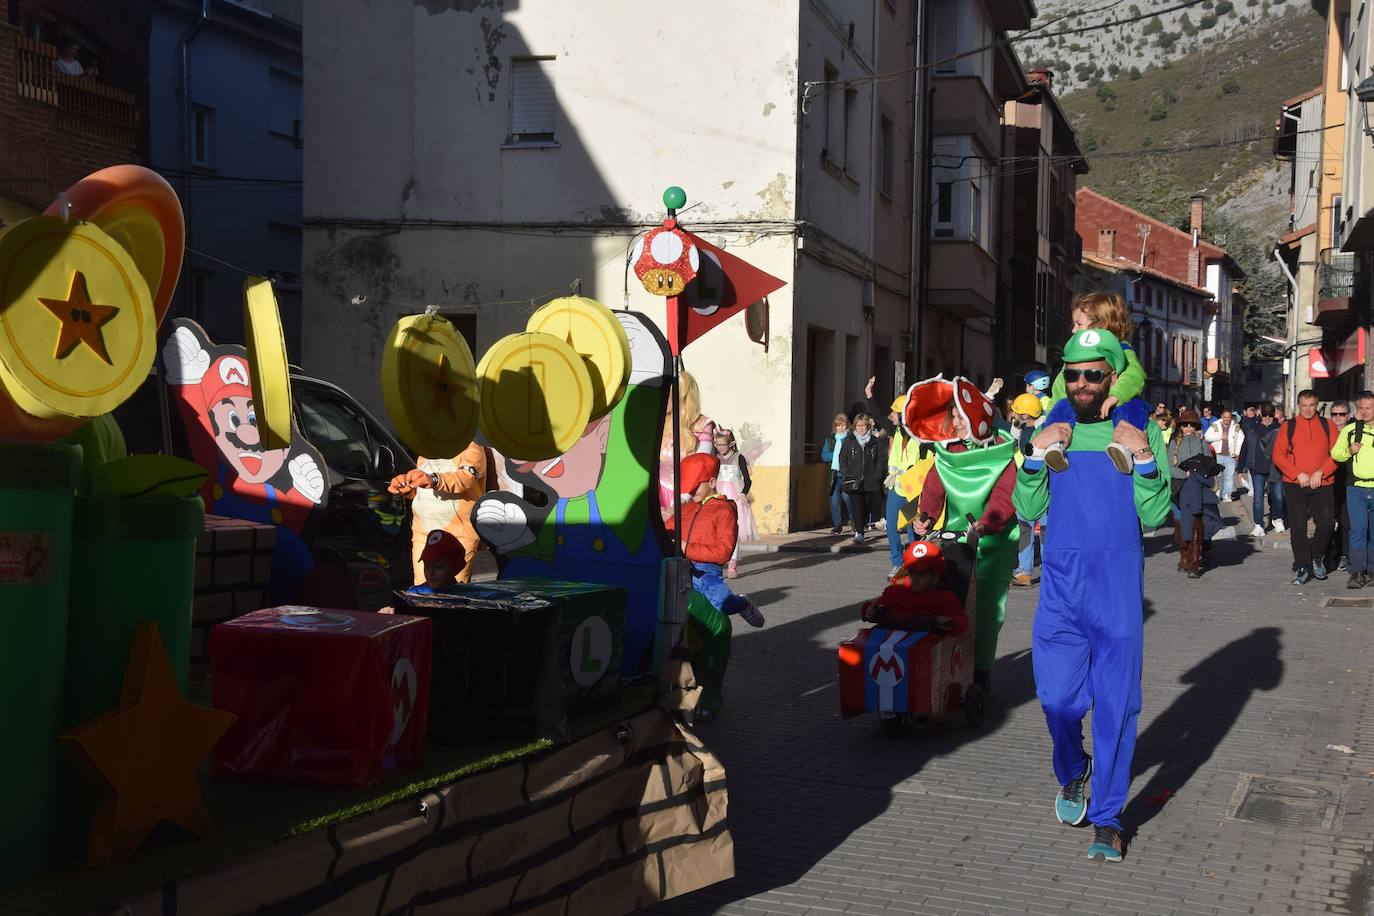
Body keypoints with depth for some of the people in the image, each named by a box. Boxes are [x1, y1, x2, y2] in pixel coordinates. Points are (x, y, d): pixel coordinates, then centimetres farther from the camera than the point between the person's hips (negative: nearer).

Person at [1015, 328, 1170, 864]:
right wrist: (1036, 456, -9)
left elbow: (1154, 516, -4)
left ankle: (1106, 818, 11)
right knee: (1057, 696, 5)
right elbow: (1028, 510, 5)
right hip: (1060, 583, 2)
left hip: (1117, 584, -2)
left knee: (1116, 703, 0)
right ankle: (1072, 774, 36)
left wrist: (1143, 458, -16)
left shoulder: (1140, 432, 1)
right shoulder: (1054, 432, 9)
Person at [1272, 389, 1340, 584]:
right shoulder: (1288, 427, 4)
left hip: (1322, 485, 1)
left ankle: (1317, 557, 22)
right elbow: (1278, 455, 0)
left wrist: (1320, 473, -10)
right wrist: (1298, 475, -9)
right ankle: (1302, 567, 8)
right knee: (1298, 527, 0)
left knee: (1326, 525, -4)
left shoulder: (1327, 426, 8)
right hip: (1294, 486, -1)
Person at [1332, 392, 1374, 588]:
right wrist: (1349, 450, -5)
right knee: (1358, 528, -9)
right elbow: (1334, 454, 13)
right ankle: (1357, 572, -8)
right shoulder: (1349, 430, 8)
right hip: (1356, 488, 0)